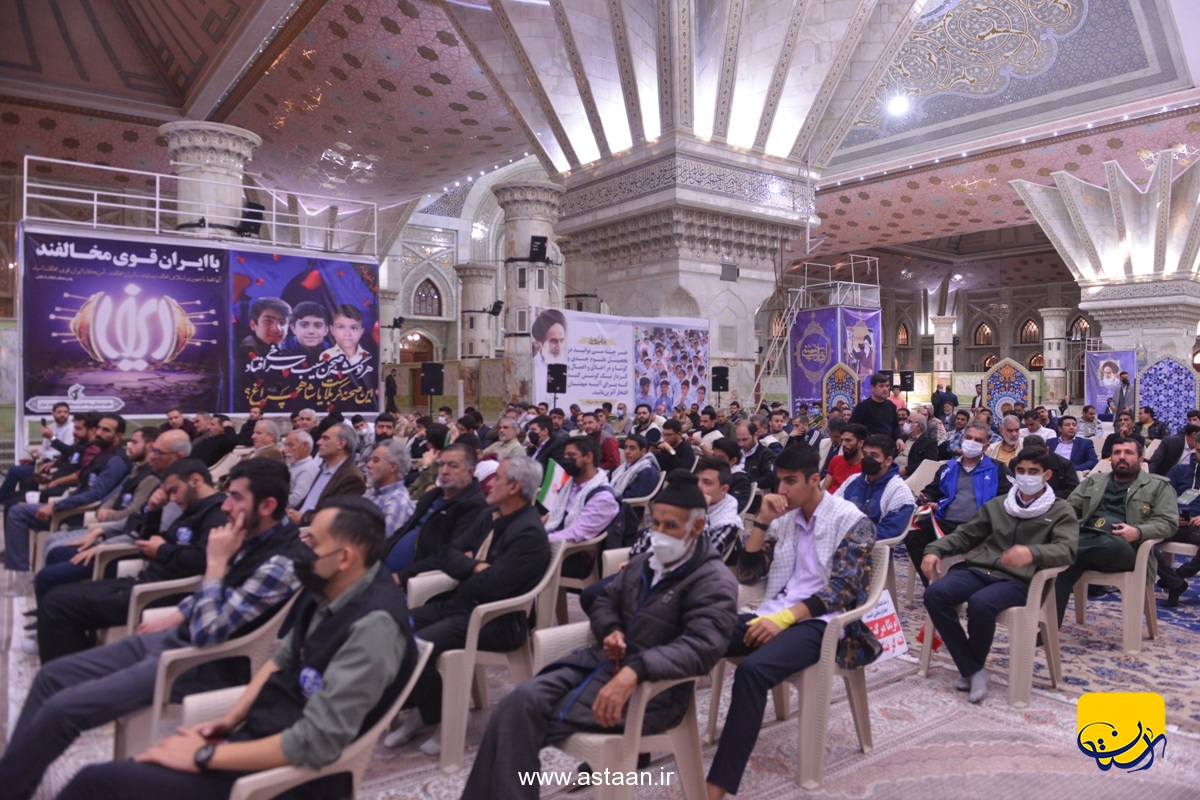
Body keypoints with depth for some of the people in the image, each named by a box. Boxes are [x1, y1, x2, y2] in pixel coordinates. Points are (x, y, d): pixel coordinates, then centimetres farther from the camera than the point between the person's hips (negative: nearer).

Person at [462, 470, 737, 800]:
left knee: (523, 720, -21)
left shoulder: (714, 582, -10)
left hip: (651, 689, -7)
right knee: (522, 701, -20)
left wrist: (635, 670, -39)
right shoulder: (644, 562, 14)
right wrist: (611, 630, -1)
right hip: (604, 660, 7)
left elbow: (702, 646, -25)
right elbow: (604, 601, 25)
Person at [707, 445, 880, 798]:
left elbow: (842, 589, -12)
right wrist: (763, 521, 0)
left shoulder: (853, 522, -2)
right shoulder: (783, 520, 15)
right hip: (773, 614, 6)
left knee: (752, 669, -35)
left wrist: (784, 618, -23)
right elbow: (747, 574, 12)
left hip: (820, 622, -6)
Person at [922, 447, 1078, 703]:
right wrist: (935, 549, 1)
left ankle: (974, 665, -7)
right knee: (935, 594, -25)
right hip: (978, 569, 4)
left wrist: (1033, 553, -32)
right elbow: (965, 534, 22)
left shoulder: (1061, 510, 9)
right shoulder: (997, 505, 21)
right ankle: (973, 670, -14)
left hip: (1019, 580, -4)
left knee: (980, 604, -36)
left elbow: (1066, 550, -9)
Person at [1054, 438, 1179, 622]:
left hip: (1121, 547, -3)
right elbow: (1070, 507, 22)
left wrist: (1138, 532, -15)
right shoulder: (1093, 480, 29)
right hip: (1084, 538, 3)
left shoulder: (1158, 486, 18)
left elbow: (1168, 522, 5)